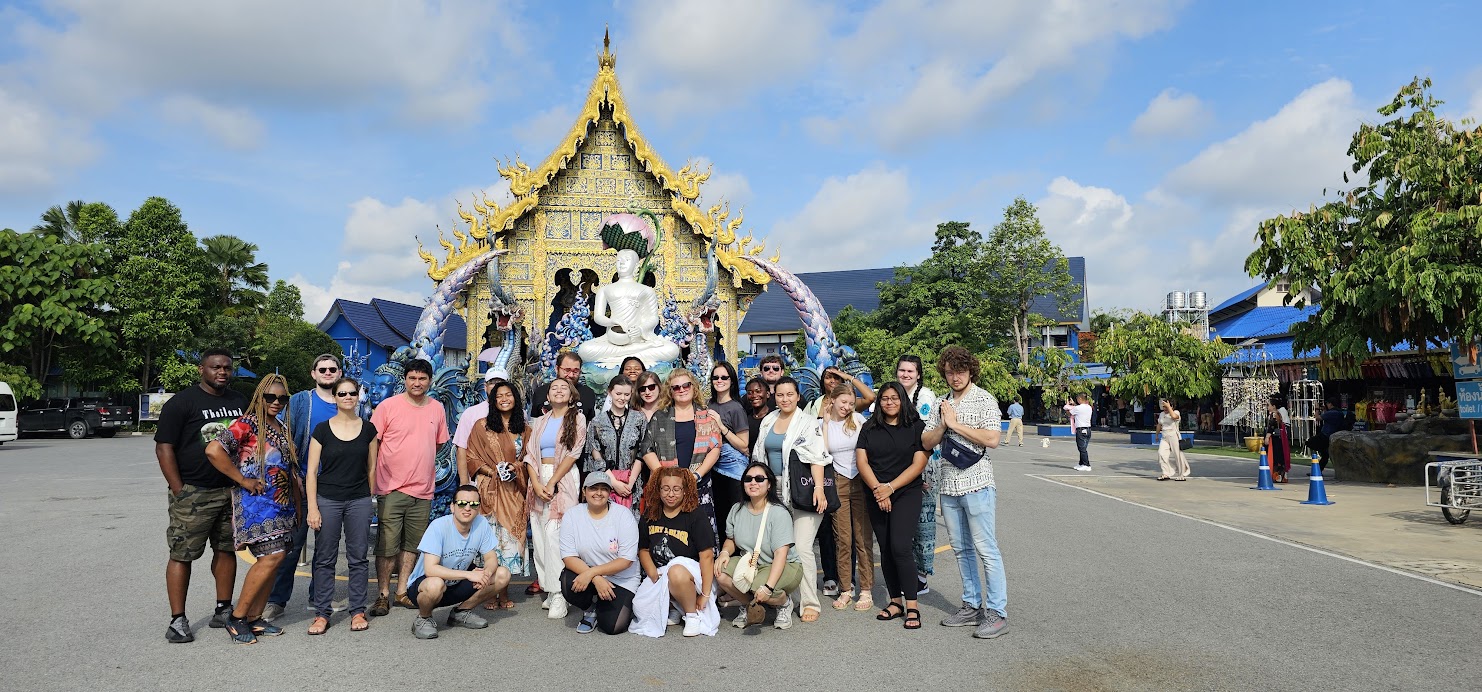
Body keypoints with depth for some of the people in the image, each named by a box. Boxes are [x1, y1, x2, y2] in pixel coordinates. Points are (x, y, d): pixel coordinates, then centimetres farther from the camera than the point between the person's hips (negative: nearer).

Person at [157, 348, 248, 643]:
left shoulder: (240, 402, 12)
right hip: (193, 493, -5)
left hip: (232, 490, 6)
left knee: (226, 550, 11)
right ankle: (178, 620, 6)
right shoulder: (182, 402, -7)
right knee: (182, 554, -2)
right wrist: (178, 491, -14)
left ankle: (223, 611, 21)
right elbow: (164, 447, -9)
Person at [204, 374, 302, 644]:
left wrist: (298, 505, 20)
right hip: (256, 503, -8)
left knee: (271, 560, 7)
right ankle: (237, 619, -3)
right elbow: (213, 450, -22)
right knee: (272, 556, -16)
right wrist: (243, 480, -17)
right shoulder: (246, 424, -8)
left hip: (282, 505, 8)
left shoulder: (283, 429, 16)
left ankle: (254, 619, 17)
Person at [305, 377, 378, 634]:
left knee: (358, 557, 5)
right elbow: (312, 471, -1)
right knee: (325, 559, 3)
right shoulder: (322, 430, -1)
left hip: (360, 501, 1)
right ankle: (322, 613, 13)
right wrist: (312, 507, -6)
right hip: (327, 500, -1)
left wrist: (370, 500, 11)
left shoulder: (368, 429, 5)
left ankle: (358, 612, 14)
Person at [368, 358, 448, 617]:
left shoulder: (437, 408, 8)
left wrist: (421, 463, 11)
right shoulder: (388, 406, -4)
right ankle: (383, 595, 12)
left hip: (423, 490, 4)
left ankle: (402, 592, 23)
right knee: (387, 546, -1)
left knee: (412, 545, 12)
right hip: (392, 488, -4)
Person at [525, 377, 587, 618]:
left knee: (554, 534, -15)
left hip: (563, 478, -5)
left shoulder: (577, 419, 4)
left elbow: (573, 454, -5)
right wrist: (536, 484, -7)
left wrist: (552, 483, -11)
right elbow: (530, 454, 9)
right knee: (539, 535, 0)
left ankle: (559, 595, -15)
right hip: (538, 479, 5)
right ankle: (550, 589, 7)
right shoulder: (540, 422, 17)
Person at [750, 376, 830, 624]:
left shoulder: (809, 423, -3)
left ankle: (810, 603, 0)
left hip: (802, 494, -5)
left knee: (802, 548, -9)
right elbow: (760, 456, 20)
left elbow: (817, 458, -11)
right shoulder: (768, 421, 14)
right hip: (777, 493, 5)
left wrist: (819, 488, -22)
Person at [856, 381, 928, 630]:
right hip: (876, 496, 3)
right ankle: (896, 601, 16)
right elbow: (862, 461, 1)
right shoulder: (869, 428, 9)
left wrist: (890, 487, -13)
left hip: (906, 493, -3)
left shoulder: (916, 427, 2)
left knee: (900, 547, -15)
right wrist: (878, 490, -11)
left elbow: (918, 464, -5)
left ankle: (912, 606, -7)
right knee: (886, 550, 6)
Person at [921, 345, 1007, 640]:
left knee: (986, 550, -5)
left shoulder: (984, 400, -4)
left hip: (977, 484, -6)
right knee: (962, 549, 12)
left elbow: (992, 439, -17)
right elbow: (926, 442, 10)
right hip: (949, 486, 6)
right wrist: (942, 425, -8)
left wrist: (956, 424, -13)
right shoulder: (941, 404, 13)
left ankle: (997, 612, 0)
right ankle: (972, 606, 22)